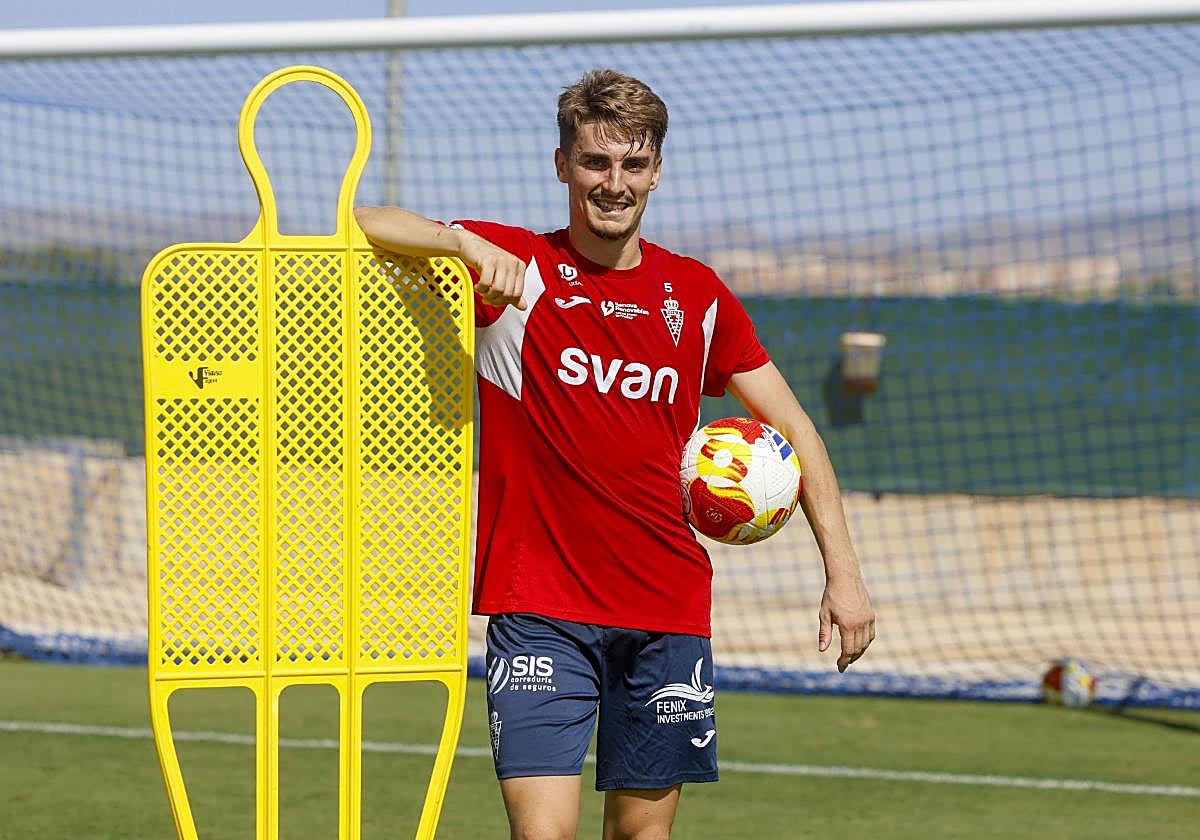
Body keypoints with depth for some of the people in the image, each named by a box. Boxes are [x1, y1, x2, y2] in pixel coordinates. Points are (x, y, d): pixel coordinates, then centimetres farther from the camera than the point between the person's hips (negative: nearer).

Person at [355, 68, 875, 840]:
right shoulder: (510, 267, -2)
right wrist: (464, 243, -30)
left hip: (668, 611, 3)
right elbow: (360, 227, -11)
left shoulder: (697, 294, 7)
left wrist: (843, 568, 3)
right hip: (540, 607, -3)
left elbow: (791, 427, 12)